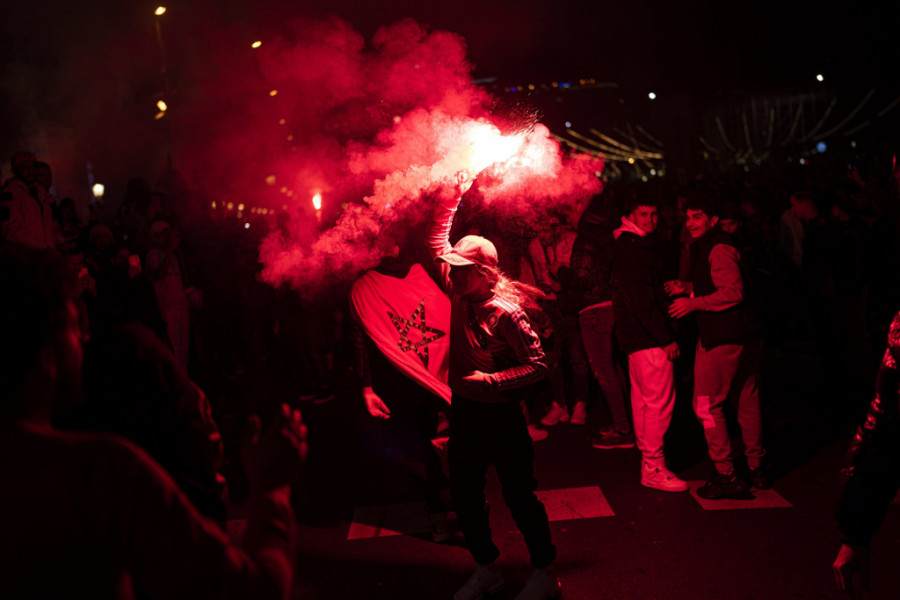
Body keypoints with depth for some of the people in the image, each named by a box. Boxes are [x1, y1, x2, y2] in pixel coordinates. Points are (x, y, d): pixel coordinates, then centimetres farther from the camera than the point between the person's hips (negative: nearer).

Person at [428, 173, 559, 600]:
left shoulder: (506, 312, -18)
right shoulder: (460, 295, 2)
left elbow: (538, 365, -18)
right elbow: (437, 242, 12)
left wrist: (491, 381, -25)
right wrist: (450, 200, 6)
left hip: (500, 413, -7)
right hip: (464, 410, 7)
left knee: (519, 495, 3)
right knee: (464, 496, 13)